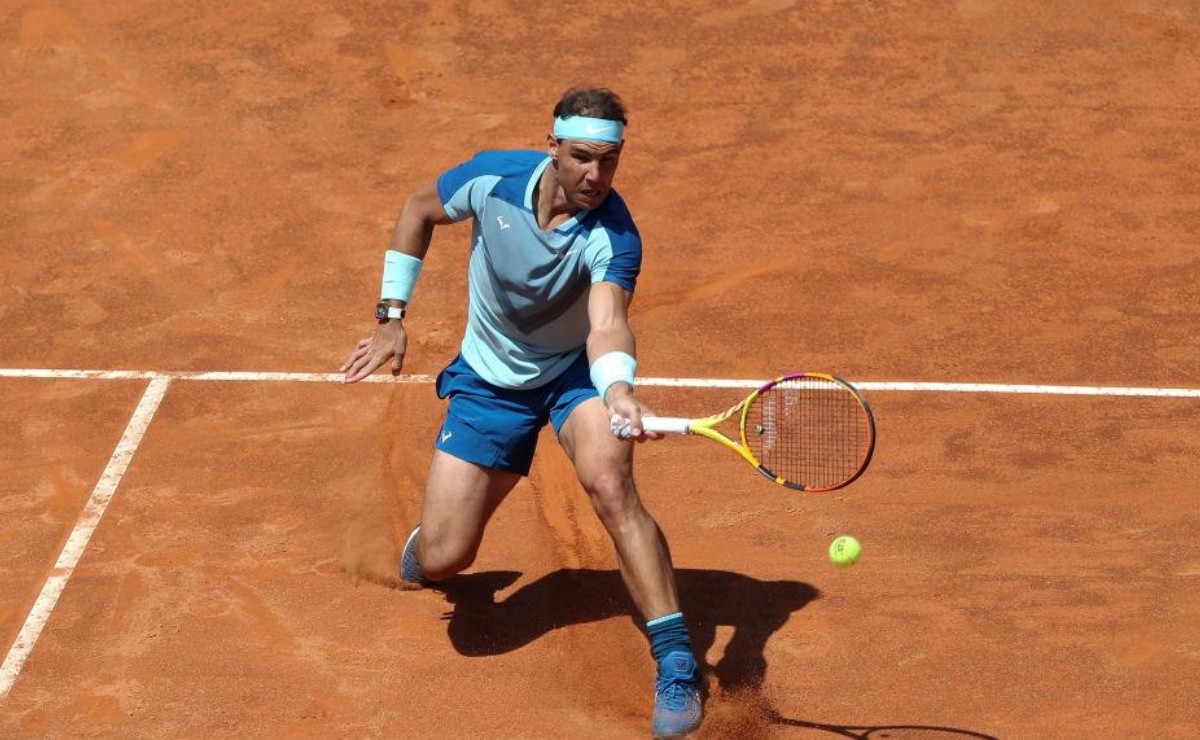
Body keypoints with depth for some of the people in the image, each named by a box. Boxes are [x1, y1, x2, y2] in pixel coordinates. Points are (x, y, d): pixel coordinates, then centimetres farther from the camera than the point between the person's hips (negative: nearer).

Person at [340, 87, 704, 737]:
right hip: (489, 382, 2)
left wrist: (617, 389, -66)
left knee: (609, 481, -34)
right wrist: (392, 317, -2)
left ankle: (676, 664, -27)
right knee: (442, 559, -6)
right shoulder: (492, 178, -21)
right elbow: (418, 209, 0)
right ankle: (420, 543, 36)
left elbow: (607, 325, -44)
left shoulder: (614, 237, -28)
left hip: (575, 369, -2)